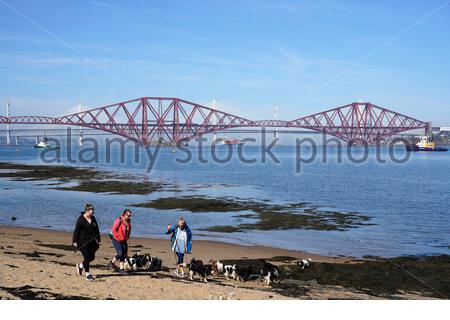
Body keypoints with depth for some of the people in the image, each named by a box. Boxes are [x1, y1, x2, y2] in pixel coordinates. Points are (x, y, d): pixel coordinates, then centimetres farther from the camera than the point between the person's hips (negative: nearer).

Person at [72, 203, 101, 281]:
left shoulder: (93, 219, 7)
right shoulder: (80, 219, -10)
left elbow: (97, 230, 15)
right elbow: (76, 231, -10)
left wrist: (98, 240, 13)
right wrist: (75, 241, -12)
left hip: (92, 241, 6)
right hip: (83, 242, -6)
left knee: (92, 257, 9)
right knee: (87, 257, -8)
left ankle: (80, 266, 33)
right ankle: (87, 274, 3)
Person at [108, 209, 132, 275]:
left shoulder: (128, 221, 2)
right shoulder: (119, 220, -19)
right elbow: (114, 230, -18)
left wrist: (127, 237, 8)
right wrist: (118, 238, -16)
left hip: (123, 240, 7)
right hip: (116, 239, -7)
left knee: (124, 255, 2)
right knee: (120, 254, -15)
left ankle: (121, 269, 11)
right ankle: (112, 262, 11)